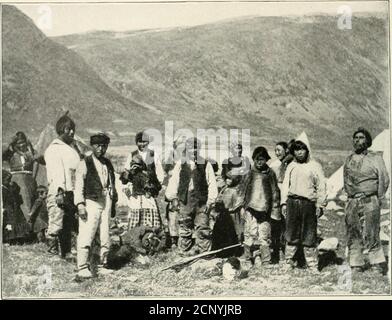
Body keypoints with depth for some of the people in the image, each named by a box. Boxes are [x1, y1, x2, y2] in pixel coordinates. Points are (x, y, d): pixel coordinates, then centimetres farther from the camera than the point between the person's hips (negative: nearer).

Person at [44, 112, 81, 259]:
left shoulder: (74, 147, 19)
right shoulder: (54, 148, -3)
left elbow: (80, 169, 21)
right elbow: (56, 171, -14)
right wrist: (59, 192, -24)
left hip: (72, 193, 7)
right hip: (58, 193, -7)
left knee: (68, 227, 10)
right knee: (56, 225, -11)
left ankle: (66, 254, 15)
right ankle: (52, 250, -2)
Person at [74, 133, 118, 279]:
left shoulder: (108, 164, 17)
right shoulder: (84, 164, -1)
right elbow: (78, 185, -5)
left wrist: (113, 204, 20)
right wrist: (80, 205, -14)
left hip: (106, 203, 6)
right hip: (91, 203, -5)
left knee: (105, 238, 6)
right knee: (86, 237, -9)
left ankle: (102, 266, 17)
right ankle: (82, 268, -4)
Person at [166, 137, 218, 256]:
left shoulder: (206, 165, 4)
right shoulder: (180, 165, 8)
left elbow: (212, 184, 2)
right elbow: (173, 181, 9)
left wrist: (210, 201, -3)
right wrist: (173, 198, 3)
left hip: (201, 202, -1)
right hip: (185, 201, 2)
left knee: (202, 227, -4)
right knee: (185, 228, 8)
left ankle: (203, 251, 6)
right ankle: (185, 251, 20)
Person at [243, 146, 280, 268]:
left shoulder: (270, 173, 4)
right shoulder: (249, 173, 7)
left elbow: (275, 192, 8)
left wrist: (275, 208, 4)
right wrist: (242, 206, 10)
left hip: (265, 210, -1)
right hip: (251, 209, 1)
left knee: (264, 238, -1)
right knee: (250, 236, -2)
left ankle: (266, 263, 7)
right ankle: (250, 261, 6)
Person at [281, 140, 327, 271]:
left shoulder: (315, 166, 6)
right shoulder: (291, 166, 15)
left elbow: (321, 187, 3)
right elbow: (285, 185, 16)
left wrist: (320, 205, -4)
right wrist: (284, 203, 6)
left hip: (308, 203, -3)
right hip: (292, 202, 3)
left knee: (309, 236, -1)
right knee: (291, 235, 5)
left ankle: (312, 265, 7)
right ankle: (290, 262, 15)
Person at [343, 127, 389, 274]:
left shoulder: (376, 158, 3)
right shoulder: (349, 160, 15)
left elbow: (384, 180, 2)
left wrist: (377, 198, 1)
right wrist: (350, 195, 12)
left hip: (369, 202, -4)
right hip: (352, 202, 4)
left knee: (370, 235, -9)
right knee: (353, 235, 4)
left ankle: (377, 264, 1)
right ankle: (356, 265, 11)